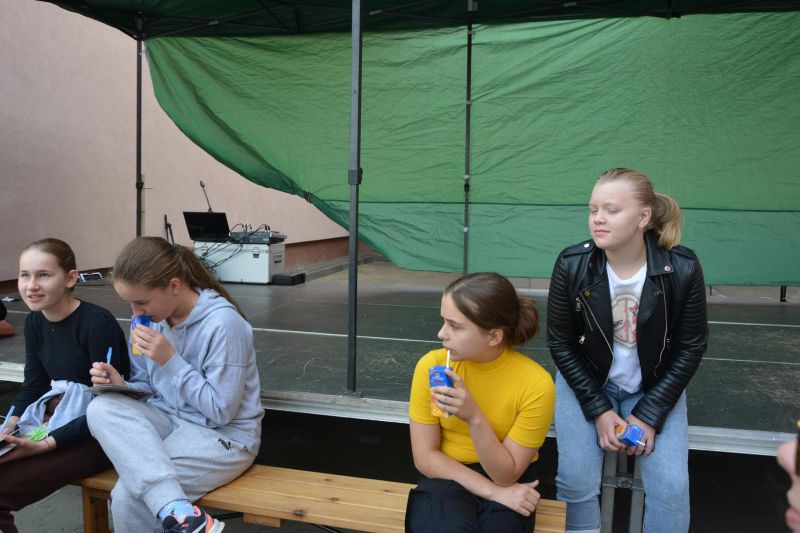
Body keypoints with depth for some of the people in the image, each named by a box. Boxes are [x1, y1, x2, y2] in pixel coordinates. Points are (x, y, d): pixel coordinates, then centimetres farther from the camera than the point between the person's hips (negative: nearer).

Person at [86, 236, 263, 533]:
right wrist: (121, 384, -11)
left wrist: (171, 361, -23)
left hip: (223, 436, -8)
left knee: (129, 495, -27)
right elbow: (149, 386, 13)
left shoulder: (223, 323, -22)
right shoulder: (150, 317, -1)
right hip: (169, 419, 8)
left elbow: (221, 410, -19)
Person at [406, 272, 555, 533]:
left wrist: (474, 417, -30)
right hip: (448, 478, 0)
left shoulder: (535, 383, -19)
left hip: (509, 485, 0)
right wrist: (494, 491, -18)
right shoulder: (431, 365, -14)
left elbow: (505, 475, -14)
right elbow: (425, 457, -9)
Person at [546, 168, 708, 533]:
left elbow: (691, 346, -7)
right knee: (576, 479, -16)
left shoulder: (683, 268, -17)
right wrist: (598, 409, -12)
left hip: (654, 389, 1)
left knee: (671, 487, -12)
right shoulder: (571, 264, -17)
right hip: (585, 383, 0)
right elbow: (560, 342, -8)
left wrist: (649, 414, -12)